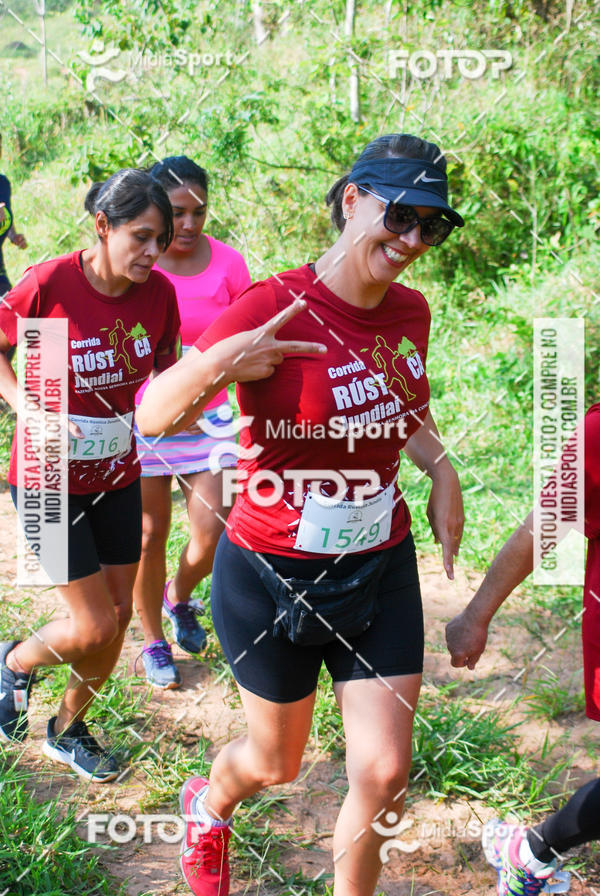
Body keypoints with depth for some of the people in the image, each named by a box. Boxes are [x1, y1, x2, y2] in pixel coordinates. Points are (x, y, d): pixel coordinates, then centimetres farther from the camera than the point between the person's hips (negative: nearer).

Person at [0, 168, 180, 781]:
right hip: (49, 478, -5)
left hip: (118, 473, 5)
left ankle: (67, 730, 36)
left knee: (118, 615, 11)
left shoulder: (158, 293, -8)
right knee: (94, 626, -6)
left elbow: (167, 371, 7)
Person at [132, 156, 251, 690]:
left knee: (214, 537, 1)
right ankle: (153, 640, 28)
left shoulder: (228, 264, -4)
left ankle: (179, 597, 36)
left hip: (207, 417, 2)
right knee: (151, 531, 6)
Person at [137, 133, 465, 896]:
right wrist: (216, 366, -39)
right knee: (276, 763, 18)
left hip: (381, 572, 4)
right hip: (273, 578, -4)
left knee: (384, 775, 3)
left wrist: (441, 469, 1)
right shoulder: (270, 311, -20)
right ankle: (207, 806, 55)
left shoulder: (410, 312, -1)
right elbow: (152, 418, -19)